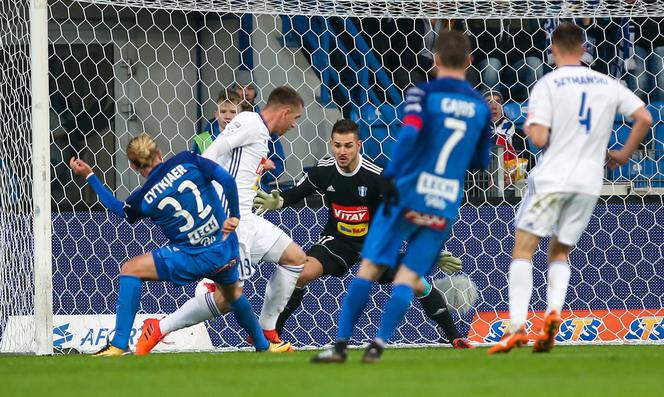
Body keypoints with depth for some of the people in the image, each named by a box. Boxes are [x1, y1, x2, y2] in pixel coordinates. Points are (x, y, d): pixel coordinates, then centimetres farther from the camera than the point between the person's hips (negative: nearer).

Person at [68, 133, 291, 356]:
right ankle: (263, 344, 50)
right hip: (226, 250, 4)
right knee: (233, 293, 35)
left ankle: (119, 345, -4)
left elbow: (119, 209, 16)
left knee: (130, 270, 2)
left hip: (193, 259, -4)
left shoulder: (143, 199, -7)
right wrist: (234, 216, 3)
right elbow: (226, 179, -9)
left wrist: (89, 176, 20)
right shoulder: (186, 162, -4)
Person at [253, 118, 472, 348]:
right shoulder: (324, 171, -14)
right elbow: (295, 194, 2)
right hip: (338, 240, 2)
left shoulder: (377, 176, -23)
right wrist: (276, 201, -21)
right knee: (303, 273, -24)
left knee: (417, 285, -14)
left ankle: (454, 337, 5)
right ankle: (273, 331, -9)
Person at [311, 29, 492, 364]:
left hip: (409, 194, -3)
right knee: (409, 275, 4)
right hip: (446, 204, 3)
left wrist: (391, 176, -19)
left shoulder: (423, 93, -2)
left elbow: (410, 131, -20)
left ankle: (341, 344, 0)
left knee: (371, 266, 2)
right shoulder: (481, 107, 9)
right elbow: (481, 162, 17)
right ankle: (378, 345, -8)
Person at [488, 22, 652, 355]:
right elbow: (644, 118, 3)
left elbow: (539, 138, -13)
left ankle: (517, 326, -13)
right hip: (589, 181, 4)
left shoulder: (547, 85, -6)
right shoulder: (607, 84, 8)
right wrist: (623, 155, 14)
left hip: (552, 179, -4)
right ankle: (553, 312, -7)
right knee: (560, 253, 18)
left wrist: (528, 126, 9)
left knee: (523, 250, 2)